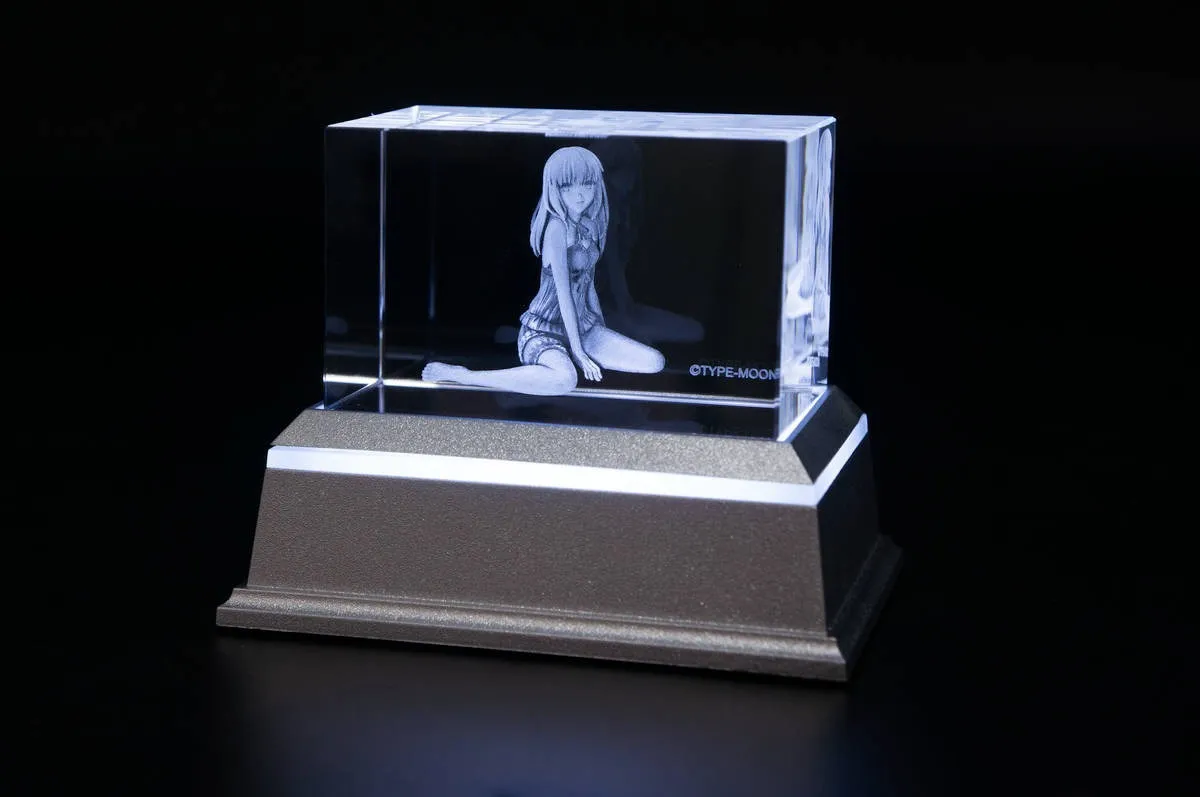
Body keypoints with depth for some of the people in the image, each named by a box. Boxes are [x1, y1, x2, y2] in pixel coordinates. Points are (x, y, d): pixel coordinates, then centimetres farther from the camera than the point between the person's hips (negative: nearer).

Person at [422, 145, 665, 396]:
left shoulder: (589, 225, 7)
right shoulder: (557, 227, -18)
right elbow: (563, 290, -19)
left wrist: (604, 334, 16)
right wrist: (577, 351, -18)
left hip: (581, 326, 8)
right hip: (545, 331, -8)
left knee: (656, 362, -3)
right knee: (564, 379, -42)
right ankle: (457, 375, -28)